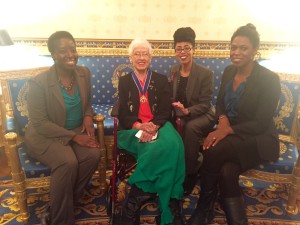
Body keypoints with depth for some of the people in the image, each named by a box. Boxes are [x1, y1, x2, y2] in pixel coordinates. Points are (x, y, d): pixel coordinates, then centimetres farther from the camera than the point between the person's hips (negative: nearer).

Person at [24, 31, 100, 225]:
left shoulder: (84, 73, -1)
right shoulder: (39, 82, -18)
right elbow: (40, 124, -17)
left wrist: (88, 116, -10)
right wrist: (73, 137, -23)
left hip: (77, 129, 5)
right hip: (45, 135, -4)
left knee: (93, 154, -24)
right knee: (68, 163, -32)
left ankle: (58, 208, -3)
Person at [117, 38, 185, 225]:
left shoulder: (161, 80, 16)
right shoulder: (124, 81, 15)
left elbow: (166, 111, 4)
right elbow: (123, 113, 4)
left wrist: (154, 125, -19)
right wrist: (139, 126, -18)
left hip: (158, 126, 1)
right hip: (133, 128, -1)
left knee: (172, 146, -34)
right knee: (154, 149, -34)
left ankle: (133, 205, -26)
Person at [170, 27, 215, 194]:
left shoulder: (205, 73, -13)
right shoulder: (174, 71, 3)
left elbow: (204, 104, -14)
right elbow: (171, 97, 9)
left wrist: (187, 111, -32)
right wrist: (175, 111, -13)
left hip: (202, 114, -3)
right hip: (180, 114, 4)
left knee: (190, 127, -36)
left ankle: (190, 173, -14)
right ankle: (195, 162, -8)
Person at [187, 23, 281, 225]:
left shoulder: (269, 79, -12)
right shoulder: (229, 72, 5)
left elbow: (261, 124, -15)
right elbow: (220, 103, 13)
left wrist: (228, 130, -27)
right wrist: (223, 120, -10)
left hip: (258, 139, -4)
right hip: (230, 132, 5)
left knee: (214, 151, -31)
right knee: (227, 171, -29)